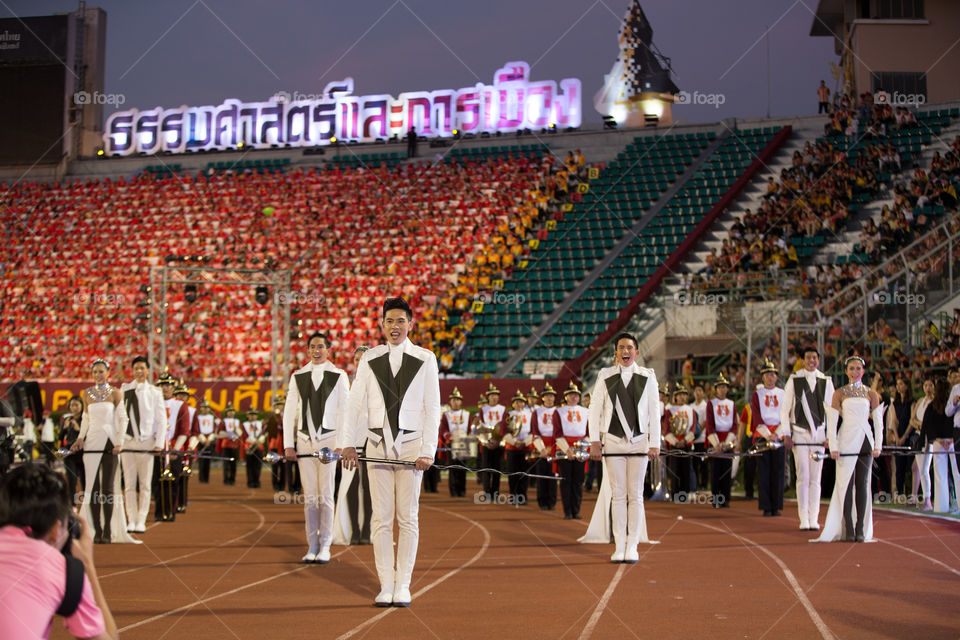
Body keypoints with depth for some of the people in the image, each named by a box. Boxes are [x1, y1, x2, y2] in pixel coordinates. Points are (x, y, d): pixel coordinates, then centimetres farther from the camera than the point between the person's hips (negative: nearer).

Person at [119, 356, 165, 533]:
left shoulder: (155, 392, 4)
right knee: (129, 484, 2)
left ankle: (141, 521, 4)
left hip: (146, 441, -1)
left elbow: (161, 419, 4)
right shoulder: (124, 390, 8)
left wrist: (159, 443, -5)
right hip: (127, 441, 1)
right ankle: (131, 521, 7)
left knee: (144, 484, 0)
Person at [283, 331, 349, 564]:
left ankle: (325, 546, 6)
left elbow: (344, 412, 0)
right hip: (305, 440, 2)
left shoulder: (339, 376, 2)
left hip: (328, 439, -2)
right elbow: (289, 412, 9)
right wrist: (288, 445, 2)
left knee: (326, 495, -2)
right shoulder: (298, 377, 9)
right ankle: (312, 546, 11)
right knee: (309, 497, 4)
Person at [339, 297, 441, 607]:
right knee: (381, 518, 2)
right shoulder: (369, 359, 8)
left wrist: (427, 450, -7)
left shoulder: (425, 359, 3)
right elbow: (356, 403, 5)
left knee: (408, 518, 2)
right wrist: (348, 442, -6)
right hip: (378, 444, 1)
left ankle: (403, 585, 8)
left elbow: (432, 407, 1)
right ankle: (385, 585, 8)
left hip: (410, 445, -1)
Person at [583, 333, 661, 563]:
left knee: (635, 495, 2)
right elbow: (595, 410, 3)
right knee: (618, 495, 2)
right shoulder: (605, 377, 2)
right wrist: (594, 441, -4)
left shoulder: (647, 377, 2)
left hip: (639, 442, 0)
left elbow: (654, 412, 1)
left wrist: (654, 444, -4)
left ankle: (632, 546, 8)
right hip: (613, 441, 0)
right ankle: (619, 546, 7)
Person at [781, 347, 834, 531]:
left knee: (815, 478, 3)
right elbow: (784, 409, 3)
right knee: (803, 477, -4)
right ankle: (804, 520, 1)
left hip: (819, 434, 2)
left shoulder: (826, 381, 5)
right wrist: (787, 434, -3)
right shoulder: (794, 380, 0)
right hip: (799, 433, -2)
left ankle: (814, 519, 8)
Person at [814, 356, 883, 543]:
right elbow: (831, 422, 0)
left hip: (866, 440, 2)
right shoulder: (839, 393, 6)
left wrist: (877, 445, -4)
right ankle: (848, 529, -2)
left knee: (863, 483, 2)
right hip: (847, 441, -2)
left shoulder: (871, 394, 10)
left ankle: (861, 529, 5)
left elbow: (879, 422, 8)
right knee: (846, 483, -5)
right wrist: (833, 447, -9)